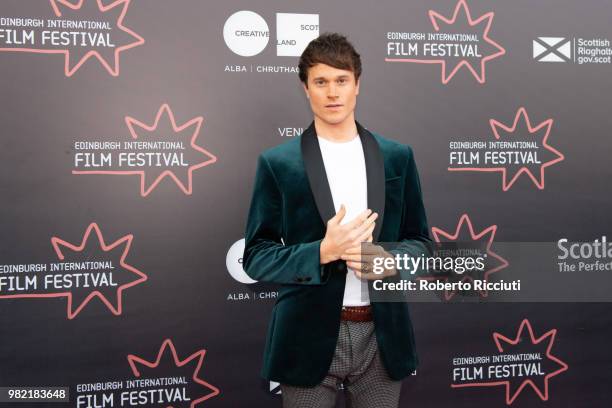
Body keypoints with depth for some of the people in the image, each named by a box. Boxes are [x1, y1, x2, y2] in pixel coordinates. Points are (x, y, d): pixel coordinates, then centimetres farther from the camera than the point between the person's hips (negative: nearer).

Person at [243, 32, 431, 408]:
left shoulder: (397, 157, 5)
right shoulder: (277, 163, -3)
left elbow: (419, 240, 10)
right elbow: (256, 257, -4)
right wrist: (323, 252, -20)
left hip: (382, 336, 3)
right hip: (309, 339, -2)